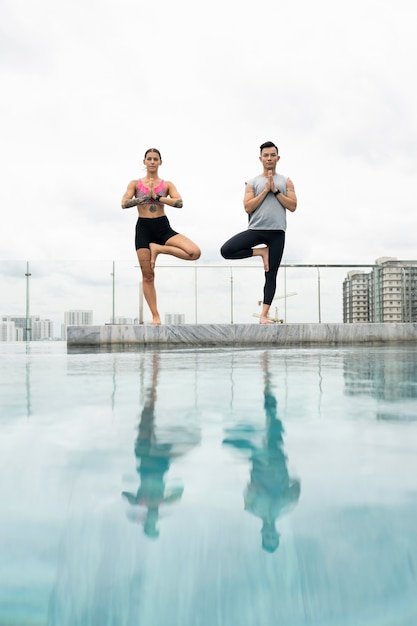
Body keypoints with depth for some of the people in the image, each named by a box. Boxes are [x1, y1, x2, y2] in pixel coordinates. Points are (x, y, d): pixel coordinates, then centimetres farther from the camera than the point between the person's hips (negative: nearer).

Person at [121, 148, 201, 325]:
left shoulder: (167, 184, 8)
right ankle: (155, 316, 10)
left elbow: (179, 203, -8)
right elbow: (124, 204, -8)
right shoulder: (135, 183, 7)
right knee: (148, 276, 0)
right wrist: (146, 196, -12)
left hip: (163, 226, 1)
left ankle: (158, 248, -3)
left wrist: (157, 197, -13)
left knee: (195, 252, -21)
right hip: (143, 228, -1)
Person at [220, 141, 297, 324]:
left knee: (271, 276, 1)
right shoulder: (252, 183, 9)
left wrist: (275, 190, -6)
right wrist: (265, 190, -8)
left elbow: (292, 206, 1)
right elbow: (248, 208, -4)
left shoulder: (285, 182, 12)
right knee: (226, 250, -20)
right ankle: (261, 252, 1)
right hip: (256, 229, 0)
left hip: (277, 232, 0)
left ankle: (264, 315, 6)